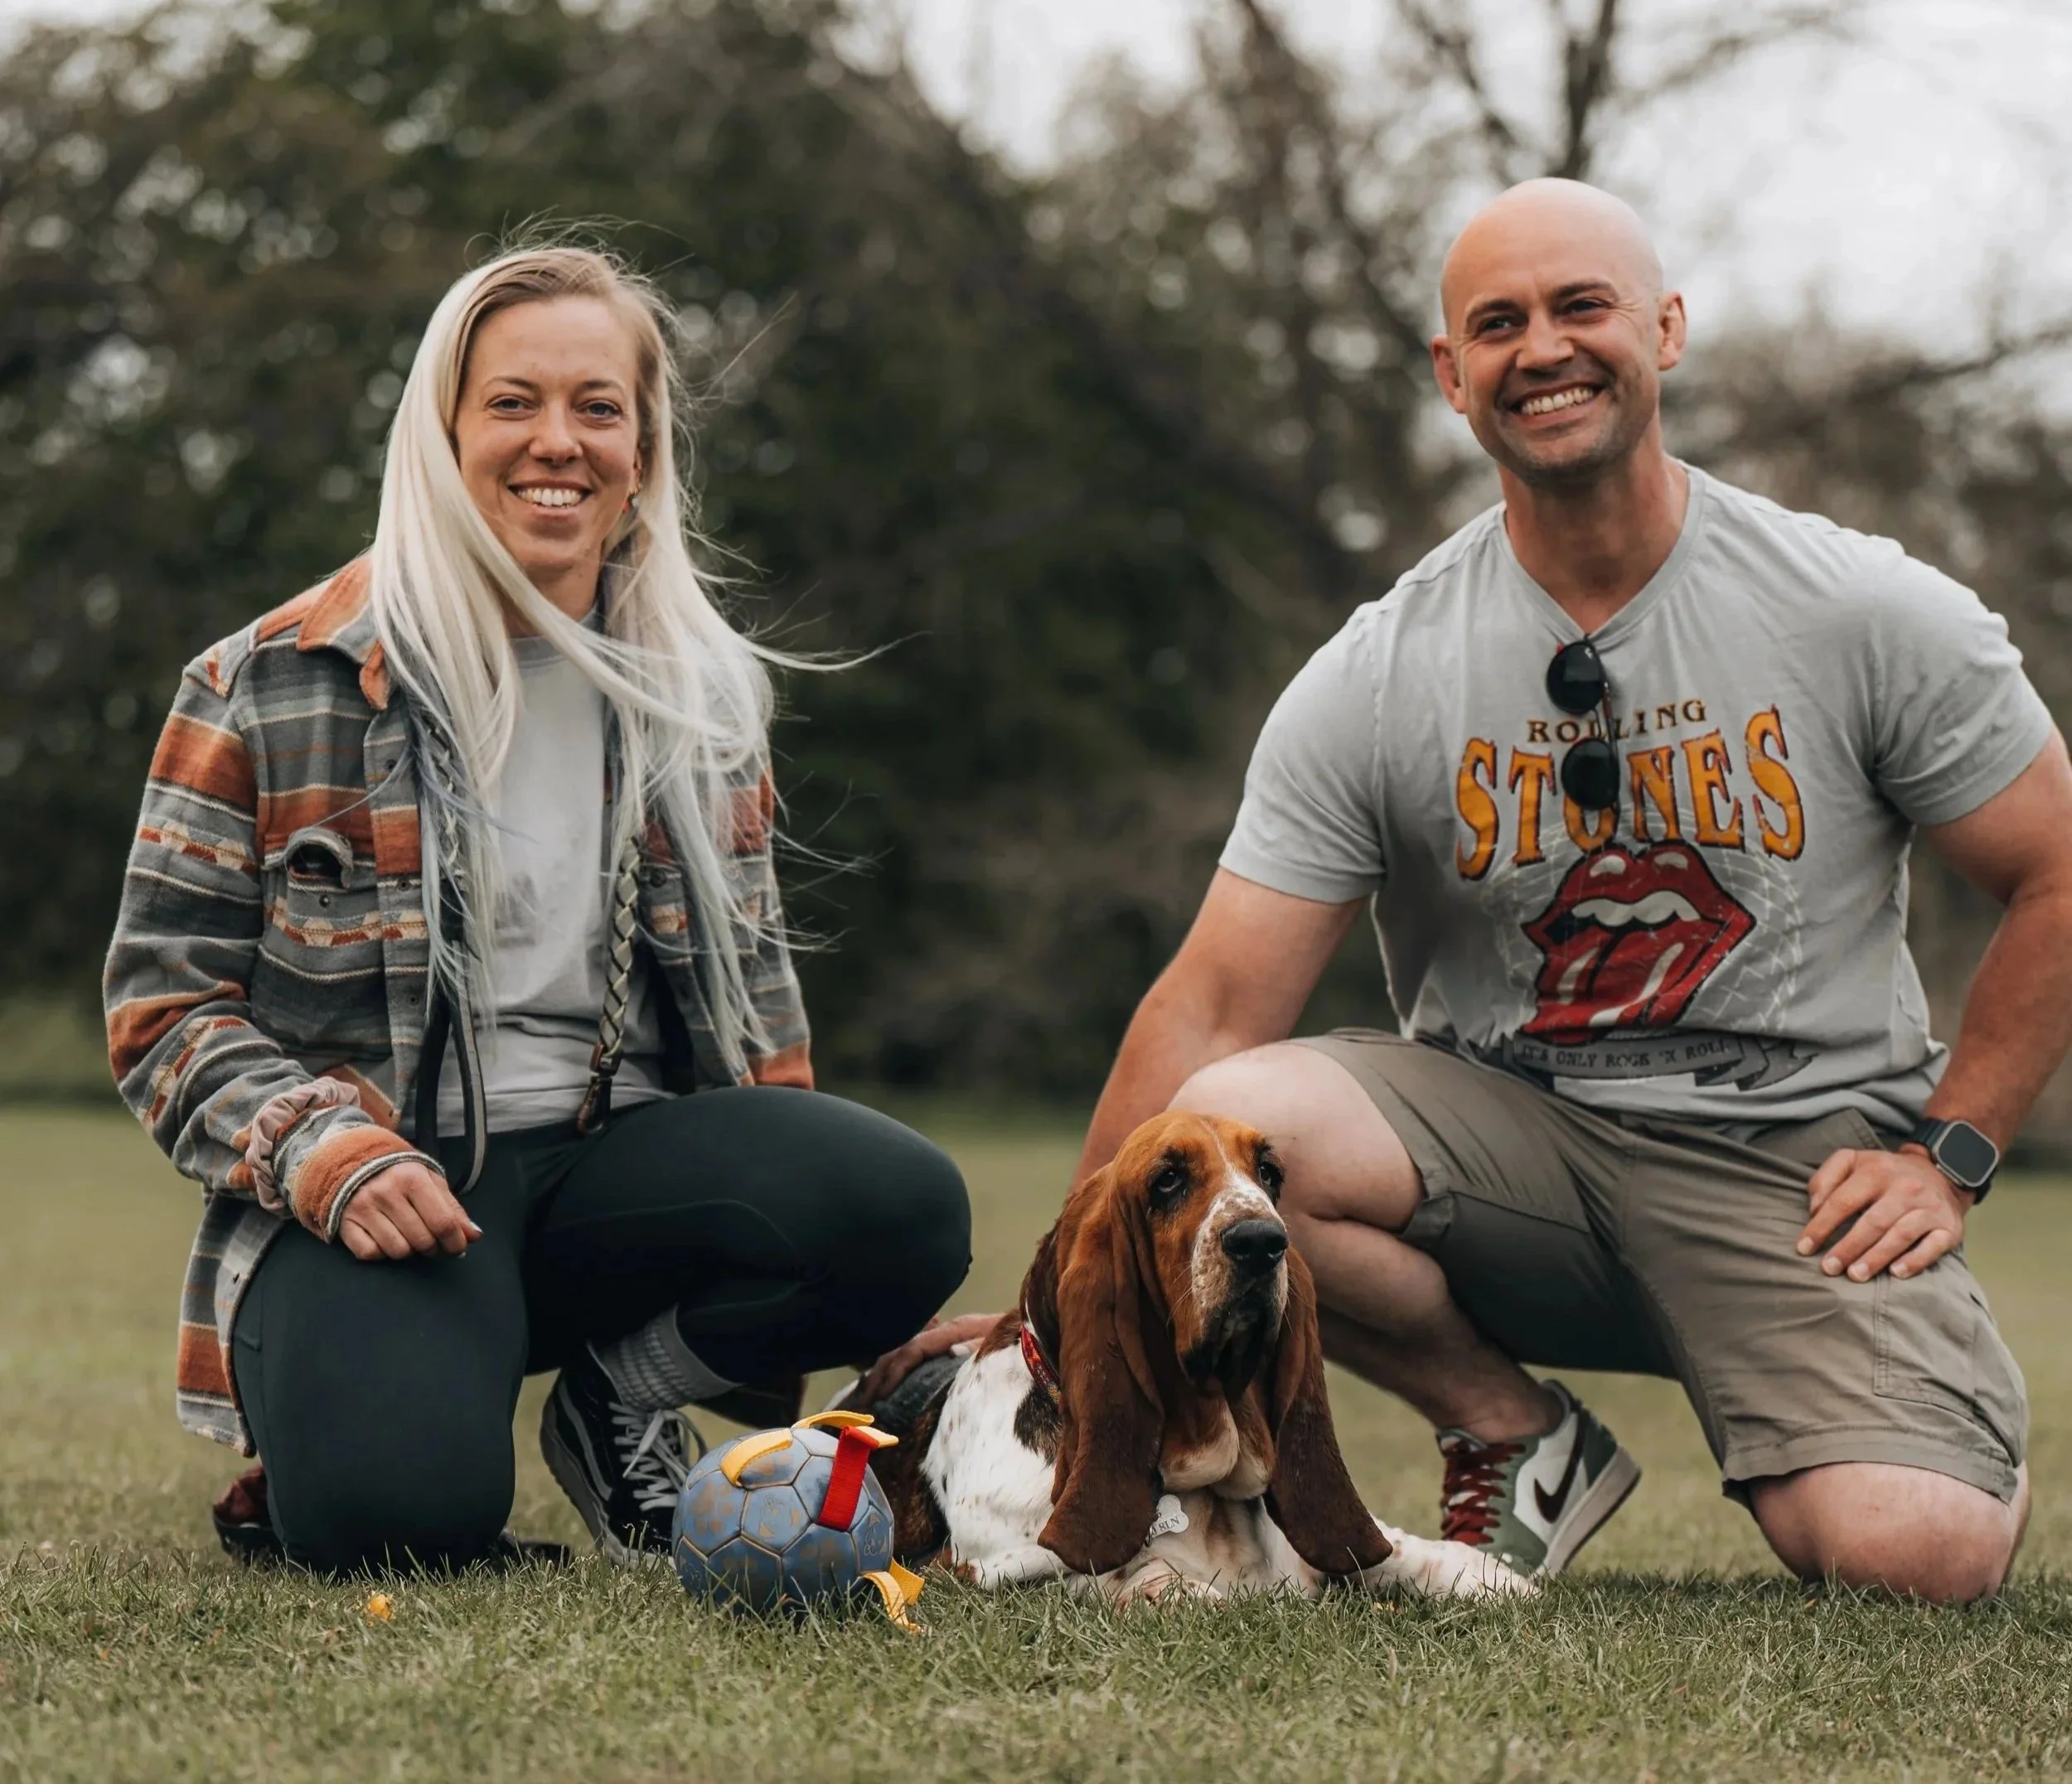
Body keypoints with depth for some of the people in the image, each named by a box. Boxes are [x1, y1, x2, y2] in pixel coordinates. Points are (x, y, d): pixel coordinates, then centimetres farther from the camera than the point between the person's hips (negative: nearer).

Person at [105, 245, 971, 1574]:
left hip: (615, 1160, 4)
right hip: (379, 1195, -4)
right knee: (397, 1510, -34)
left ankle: (622, 1388, 0)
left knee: (912, 1211, -27)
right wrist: (332, 1160, -18)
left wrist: (795, 1227, 8)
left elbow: (745, 991, 17)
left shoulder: (700, 697, 11)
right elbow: (164, 1002, -2)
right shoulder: (270, 691, -1)